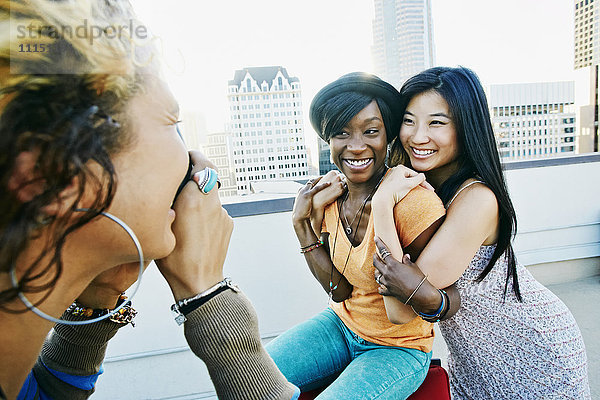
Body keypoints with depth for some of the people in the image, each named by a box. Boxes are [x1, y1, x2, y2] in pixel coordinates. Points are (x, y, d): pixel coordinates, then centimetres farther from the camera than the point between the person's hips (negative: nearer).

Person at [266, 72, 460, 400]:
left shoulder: (417, 203, -26)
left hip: (399, 348, -4)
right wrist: (303, 223, -16)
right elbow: (340, 291, -7)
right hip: (341, 324, 5)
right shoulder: (329, 192, -8)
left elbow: (403, 313, -22)